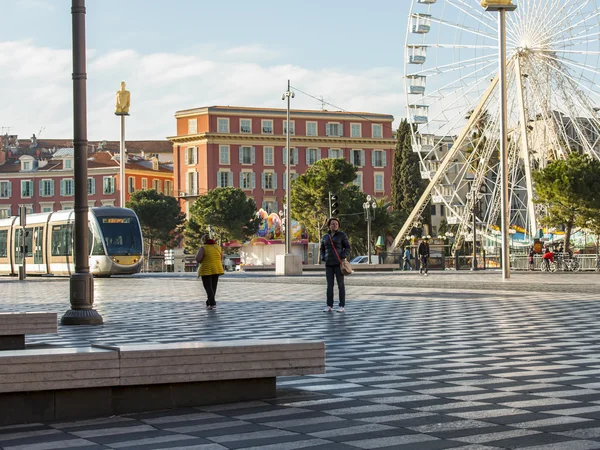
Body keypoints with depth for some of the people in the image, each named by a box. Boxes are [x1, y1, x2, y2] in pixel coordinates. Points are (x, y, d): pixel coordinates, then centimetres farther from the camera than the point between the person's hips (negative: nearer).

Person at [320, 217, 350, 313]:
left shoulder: (342, 235, -2)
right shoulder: (325, 237, 11)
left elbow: (347, 248, -2)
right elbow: (322, 249, 20)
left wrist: (342, 257, -17)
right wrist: (323, 258, 1)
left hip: (338, 263, -4)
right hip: (329, 264, 4)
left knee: (340, 285, -3)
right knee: (329, 285, 3)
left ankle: (342, 306, 2)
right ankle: (329, 306, 7)